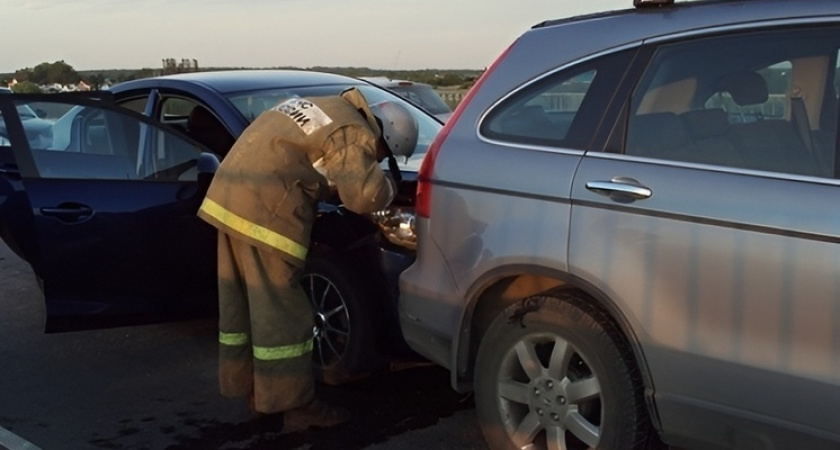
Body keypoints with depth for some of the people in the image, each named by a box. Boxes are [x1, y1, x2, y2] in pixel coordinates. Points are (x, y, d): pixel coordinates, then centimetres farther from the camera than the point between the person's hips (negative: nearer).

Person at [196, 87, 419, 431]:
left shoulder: (326, 108, 22)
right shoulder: (352, 133, -8)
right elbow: (365, 195, -18)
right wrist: (387, 184, 3)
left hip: (229, 194, 10)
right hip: (263, 208, -10)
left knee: (241, 303, 15)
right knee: (279, 311, -3)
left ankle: (255, 392, 27)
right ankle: (296, 407, 5)